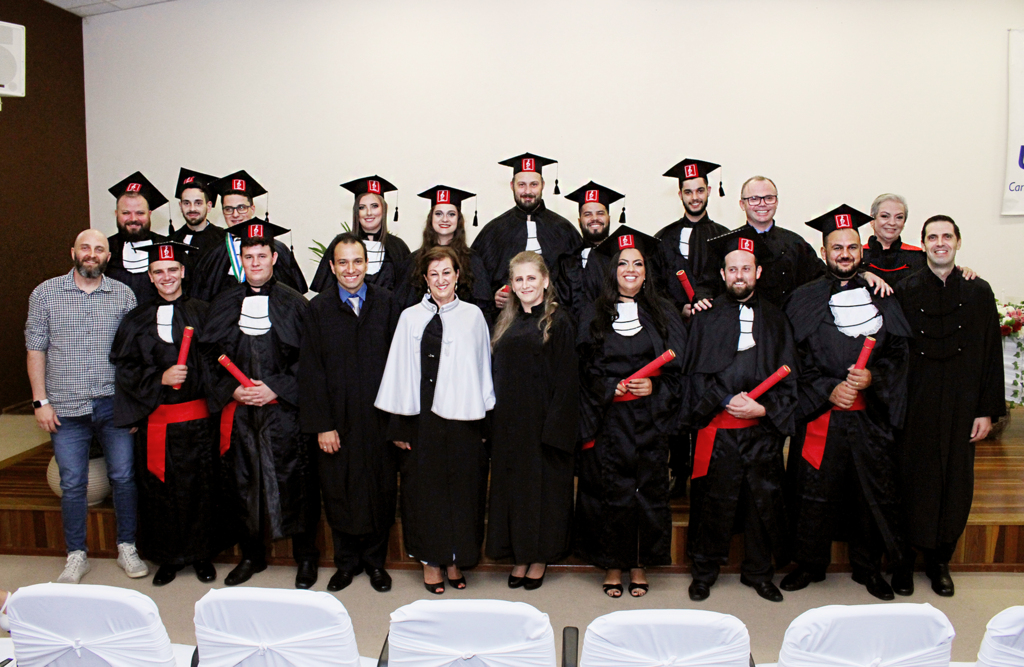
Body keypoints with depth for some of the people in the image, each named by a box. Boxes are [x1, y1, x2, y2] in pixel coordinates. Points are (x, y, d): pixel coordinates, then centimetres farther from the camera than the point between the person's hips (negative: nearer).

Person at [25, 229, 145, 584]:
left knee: (123, 477, 5)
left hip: (114, 405, 0)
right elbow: (36, 349, 3)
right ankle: (76, 556, 21)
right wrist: (41, 400, -3)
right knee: (72, 484, 7)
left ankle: (126, 547, 21)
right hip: (65, 408, 0)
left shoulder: (124, 295, 4)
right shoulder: (45, 294, 3)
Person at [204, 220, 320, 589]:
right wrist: (232, 389, -6)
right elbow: (212, 355, 9)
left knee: (293, 483, 2)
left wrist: (275, 388, -13)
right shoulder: (225, 303, 8)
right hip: (239, 410, 3)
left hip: (284, 409, -3)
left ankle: (305, 557, 20)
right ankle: (252, 555, 30)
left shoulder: (294, 303, -2)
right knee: (243, 484, 12)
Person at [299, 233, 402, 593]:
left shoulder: (386, 304, 1)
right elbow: (310, 371, -3)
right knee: (338, 492, 10)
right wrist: (321, 425, -9)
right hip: (337, 419, 0)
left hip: (379, 417, 0)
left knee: (381, 490, 9)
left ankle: (375, 559, 29)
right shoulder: (319, 309, -1)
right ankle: (346, 561, 30)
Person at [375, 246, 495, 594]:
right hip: (422, 417, 0)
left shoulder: (473, 316, 3)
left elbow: (482, 368, 4)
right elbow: (399, 372, 3)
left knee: (463, 487, 6)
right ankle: (431, 561, 22)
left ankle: (456, 560, 23)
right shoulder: (410, 317, 4)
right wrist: (398, 425, 0)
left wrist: (483, 419, 0)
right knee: (424, 487, 7)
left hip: (462, 416, 0)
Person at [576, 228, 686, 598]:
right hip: (608, 422, -1)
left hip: (649, 421, 1)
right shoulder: (593, 316, 7)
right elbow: (584, 372, 4)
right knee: (611, 493, 0)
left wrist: (654, 387, -11)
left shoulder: (665, 314, 8)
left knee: (649, 491, 3)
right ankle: (613, 566, 17)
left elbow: (679, 369, 5)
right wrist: (612, 388, -11)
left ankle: (640, 566, 19)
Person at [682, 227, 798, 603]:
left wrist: (763, 407, -10)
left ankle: (758, 572, 25)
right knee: (713, 501, 3)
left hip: (763, 430, 2)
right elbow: (696, 372, -1)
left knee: (764, 500, 7)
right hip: (717, 429, -2)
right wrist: (727, 400, -14)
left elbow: (788, 376, 6)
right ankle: (704, 572, 20)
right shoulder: (706, 318, 6)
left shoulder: (776, 321, 11)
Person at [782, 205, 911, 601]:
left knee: (872, 492, 9)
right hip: (820, 416, -2)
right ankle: (809, 565, 22)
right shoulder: (804, 300, 2)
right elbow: (796, 359, -2)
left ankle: (868, 568, 28)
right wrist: (829, 390, -15)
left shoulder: (881, 297, 8)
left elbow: (897, 352, 5)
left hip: (871, 416, 2)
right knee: (814, 493, 4)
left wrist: (872, 377, -13)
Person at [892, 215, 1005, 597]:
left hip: (961, 404, 2)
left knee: (954, 479, 9)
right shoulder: (904, 291, -1)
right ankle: (906, 559, 18)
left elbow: (990, 354, 3)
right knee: (912, 477, 3)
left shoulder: (978, 292, 3)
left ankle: (940, 560, 25)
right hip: (914, 404, -2)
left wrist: (987, 410, -1)